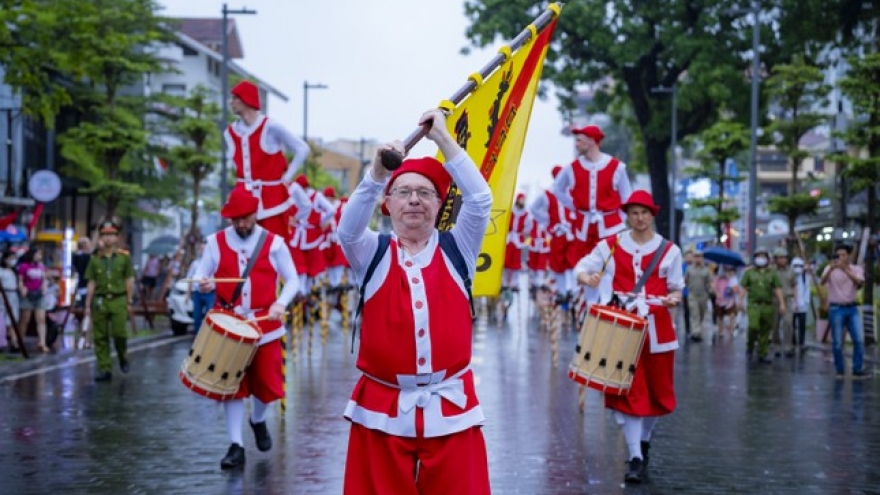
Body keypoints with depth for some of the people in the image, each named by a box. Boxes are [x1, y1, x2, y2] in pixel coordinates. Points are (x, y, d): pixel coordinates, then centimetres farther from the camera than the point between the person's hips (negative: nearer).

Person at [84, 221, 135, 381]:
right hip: (100, 301, 2)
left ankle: (123, 358, 18)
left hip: (118, 300, -2)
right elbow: (91, 283, 9)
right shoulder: (95, 259, 9)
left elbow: (129, 281, 6)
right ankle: (104, 370, 8)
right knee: (100, 337, 2)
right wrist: (87, 305, 6)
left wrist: (129, 302, 2)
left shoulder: (124, 257, 4)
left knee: (119, 333, -11)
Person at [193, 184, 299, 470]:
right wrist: (203, 284, -21)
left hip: (264, 325, 0)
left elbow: (292, 280, 2)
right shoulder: (216, 242, 2)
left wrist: (281, 303, -17)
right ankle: (236, 446, 3)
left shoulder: (274, 243, -1)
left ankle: (258, 421, 37)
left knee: (266, 381, 5)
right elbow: (201, 276, 3)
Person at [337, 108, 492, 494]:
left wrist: (443, 138, -9)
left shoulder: (456, 250, 6)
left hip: (450, 408, 1)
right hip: (383, 410, 0)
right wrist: (377, 173, -30)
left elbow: (480, 200, -8)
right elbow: (348, 228, -16)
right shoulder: (373, 254, 5)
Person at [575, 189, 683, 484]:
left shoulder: (669, 251, 5)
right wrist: (587, 277, -23)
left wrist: (674, 299, -13)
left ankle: (644, 440, 36)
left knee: (656, 390, 10)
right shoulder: (610, 246, 4)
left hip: (656, 329, 1)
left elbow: (676, 288, 10)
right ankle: (636, 458, -3)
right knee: (628, 391, -5)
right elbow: (582, 267, 0)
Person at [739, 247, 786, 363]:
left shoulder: (772, 273, 8)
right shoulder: (749, 272, 7)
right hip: (754, 304, -2)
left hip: (768, 306, 2)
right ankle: (750, 346, 5)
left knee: (765, 331, 4)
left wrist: (782, 303, -5)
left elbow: (778, 289, 4)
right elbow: (743, 287, 4)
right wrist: (741, 300, -7)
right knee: (753, 326, -19)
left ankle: (763, 354, 13)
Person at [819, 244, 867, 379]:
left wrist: (845, 270, -33)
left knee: (859, 340, -4)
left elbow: (859, 282, -19)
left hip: (852, 308, 2)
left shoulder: (857, 269, 2)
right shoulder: (830, 269, -2)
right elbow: (822, 282, -20)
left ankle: (857, 370, 3)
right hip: (836, 309, -2)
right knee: (837, 342, 0)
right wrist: (831, 269, -39)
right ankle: (839, 370, 12)